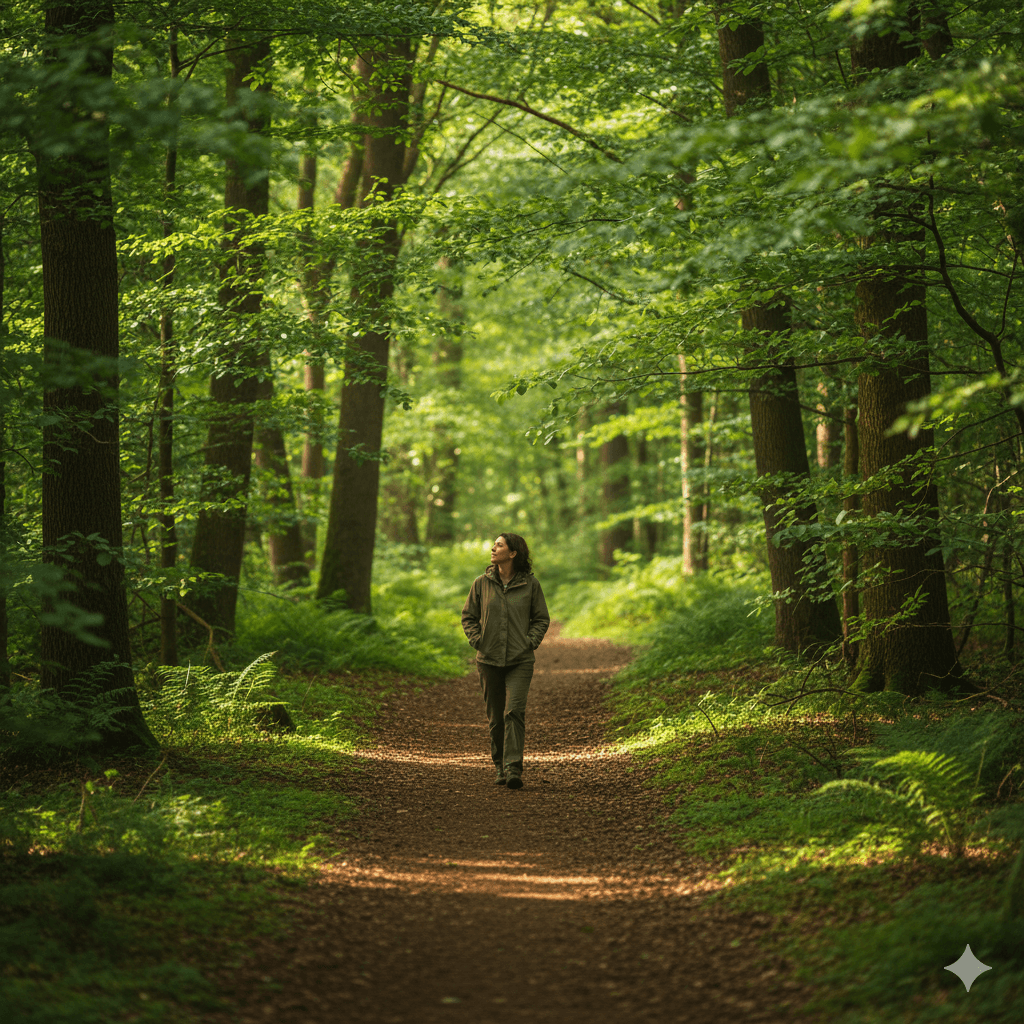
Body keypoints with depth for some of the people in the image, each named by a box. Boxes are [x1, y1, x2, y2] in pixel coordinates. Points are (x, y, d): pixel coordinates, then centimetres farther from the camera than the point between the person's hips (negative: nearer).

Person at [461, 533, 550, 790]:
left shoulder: (530, 584, 0)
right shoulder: (482, 583, 3)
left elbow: (542, 619, 9)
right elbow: (468, 617, 12)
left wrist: (531, 641, -5)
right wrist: (477, 641, -2)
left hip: (520, 661, -2)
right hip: (489, 661, 2)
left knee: (514, 712, -16)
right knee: (495, 717, 7)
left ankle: (513, 768, -20)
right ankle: (500, 768, 20)